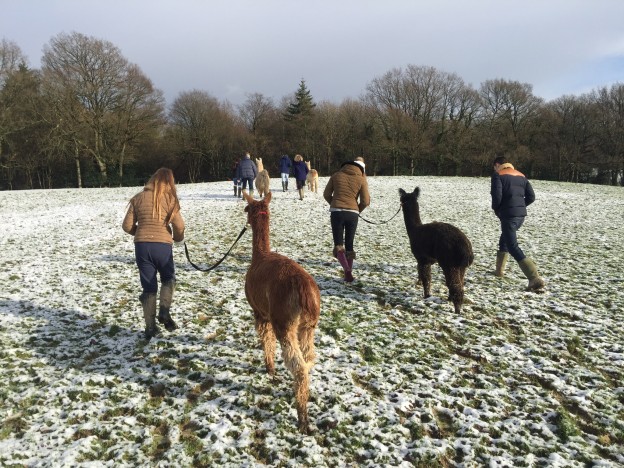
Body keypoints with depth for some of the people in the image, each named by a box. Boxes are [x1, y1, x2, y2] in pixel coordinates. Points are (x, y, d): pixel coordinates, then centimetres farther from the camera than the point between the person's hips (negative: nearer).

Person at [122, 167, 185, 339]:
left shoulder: (138, 198, 7)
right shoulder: (170, 198, -1)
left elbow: (127, 225, 5)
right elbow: (179, 226, -7)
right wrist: (178, 238, 14)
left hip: (142, 246, 2)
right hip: (162, 245, -2)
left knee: (148, 286, 11)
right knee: (168, 279, 21)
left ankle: (150, 326, 12)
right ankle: (164, 311, 2)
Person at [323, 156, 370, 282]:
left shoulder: (336, 175, 7)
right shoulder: (361, 179, 3)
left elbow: (326, 194, 11)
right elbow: (366, 201, -1)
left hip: (336, 212, 0)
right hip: (352, 214, 1)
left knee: (338, 244, 3)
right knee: (349, 244, 13)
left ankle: (347, 270, -16)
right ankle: (349, 272, 11)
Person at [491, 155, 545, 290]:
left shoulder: (498, 175, -5)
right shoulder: (521, 175, 15)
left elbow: (497, 196, -17)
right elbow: (531, 197, 10)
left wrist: (496, 209, 2)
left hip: (508, 215, -8)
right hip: (521, 214, 8)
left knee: (513, 247, -7)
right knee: (504, 240, 26)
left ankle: (535, 279, -17)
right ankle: (499, 270, 36)